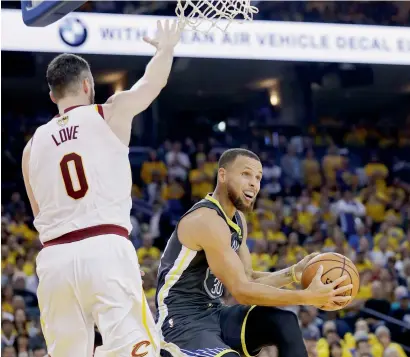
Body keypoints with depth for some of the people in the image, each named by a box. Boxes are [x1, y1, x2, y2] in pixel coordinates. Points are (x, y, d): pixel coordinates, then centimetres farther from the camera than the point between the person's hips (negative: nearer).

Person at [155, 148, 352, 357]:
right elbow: (241, 290, -23)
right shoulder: (207, 221, -20)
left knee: (284, 322, -8)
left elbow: (248, 279, 17)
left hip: (214, 315, 10)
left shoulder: (237, 220, 12)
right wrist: (307, 297, -26)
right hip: (181, 325, -10)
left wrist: (295, 273, 0)